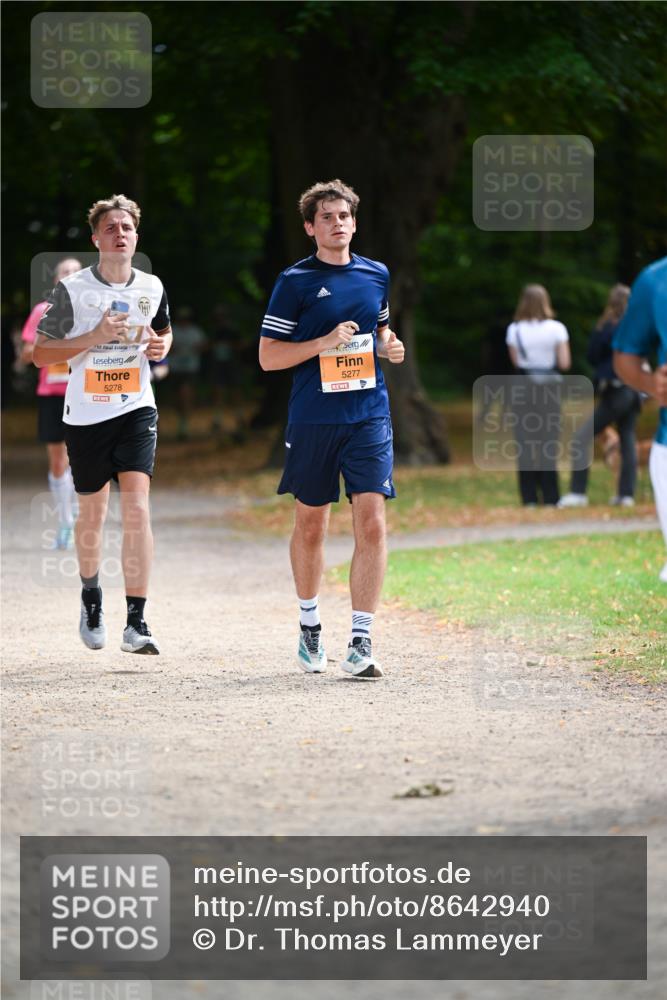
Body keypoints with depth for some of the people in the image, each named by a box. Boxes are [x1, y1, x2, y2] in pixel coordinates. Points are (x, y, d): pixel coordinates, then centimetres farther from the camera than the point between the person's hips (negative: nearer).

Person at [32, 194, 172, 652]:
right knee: (93, 513, 12)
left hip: (137, 410, 1)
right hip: (86, 415, -1)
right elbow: (40, 353, -6)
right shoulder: (72, 289, -6)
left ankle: (136, 623, -16)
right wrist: (94, 337, -19)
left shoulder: (151, 287, 4)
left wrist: (162, 345, 0)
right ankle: (91, 597, 40)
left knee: (136, 507, -15)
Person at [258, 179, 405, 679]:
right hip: (312, 419, -2)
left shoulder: (377, 275, 9)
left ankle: (361, 642, -10)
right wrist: (325, 343, -16)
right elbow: (268, 356, -4)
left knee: (372, 524, -10)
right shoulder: (295, 281, -2)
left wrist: (389, 345, 5)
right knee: (310, 525, 10)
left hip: (369, 417, 2)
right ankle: (310, 624, 32)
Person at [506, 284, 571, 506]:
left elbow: (515, 361, 2)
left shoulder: (514, 330, -1)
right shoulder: (556, 329, -5)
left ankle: (529, 497, 3)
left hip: (523, 388, 1)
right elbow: (564, 363, -5)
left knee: (525, 444, 5)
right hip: (550, 387, -1)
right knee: (549, 442, 5)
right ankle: (550, 496, 5)